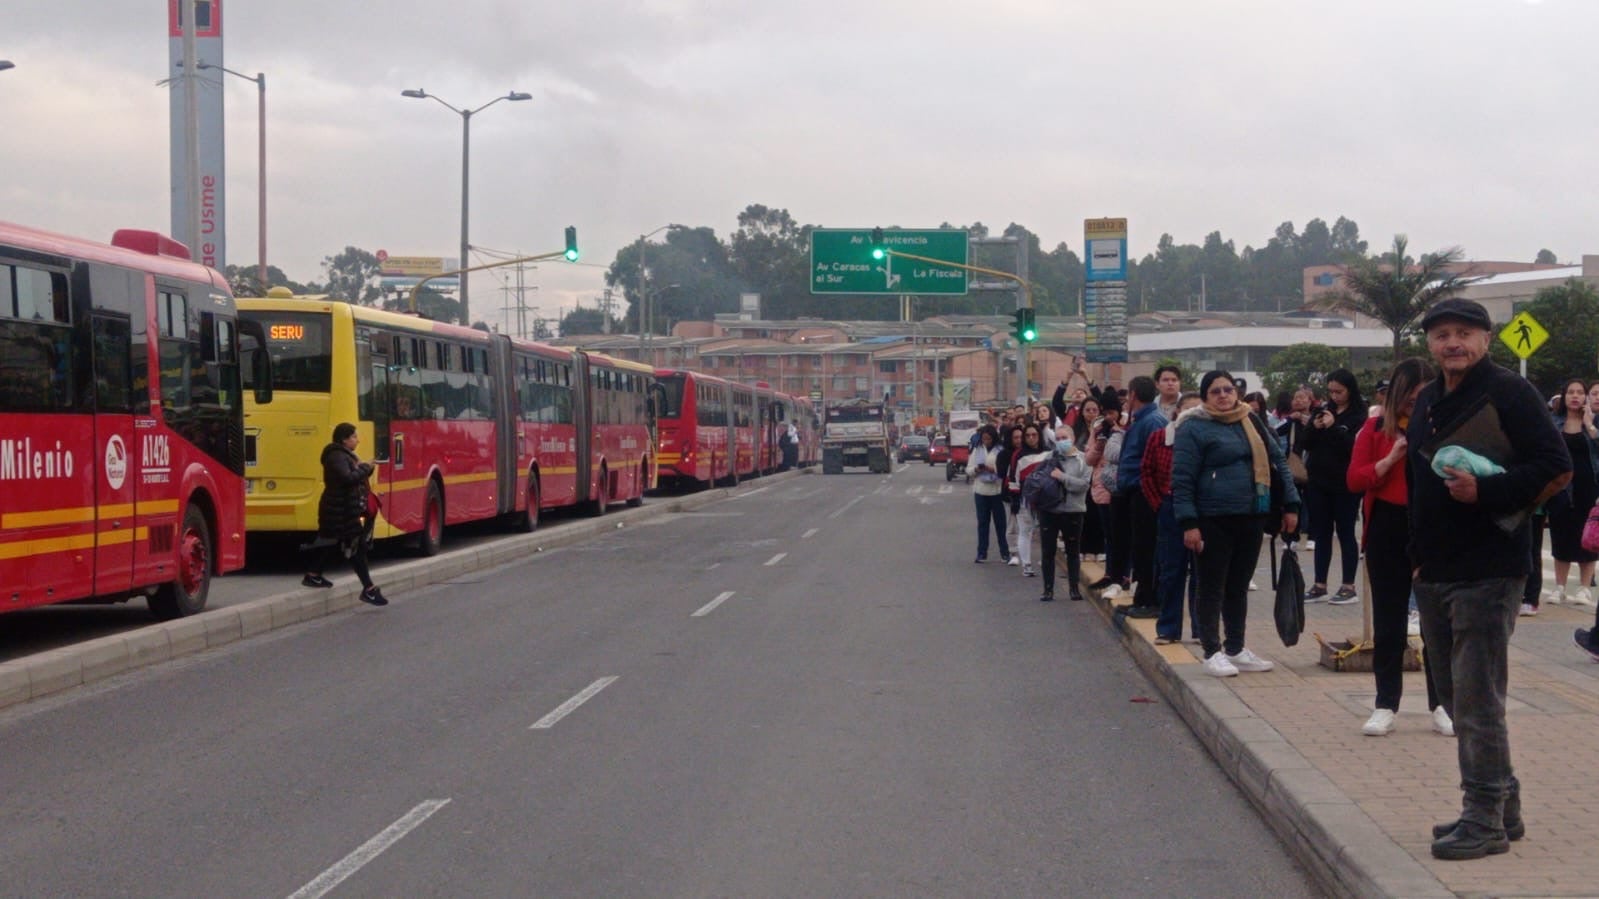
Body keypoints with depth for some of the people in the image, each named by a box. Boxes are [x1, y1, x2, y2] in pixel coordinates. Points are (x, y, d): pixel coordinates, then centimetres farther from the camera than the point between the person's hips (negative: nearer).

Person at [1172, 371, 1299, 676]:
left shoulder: (1252, 423, 12)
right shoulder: (1194, 429, -6)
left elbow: (1278, 461, 16)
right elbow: (1182, 479, -9)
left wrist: (1291, 504, 9)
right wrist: (1188, 523, -16)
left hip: (1251, 518, 6)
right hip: (1214, 521, -6)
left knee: (1239, 586, 14)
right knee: (1213, 587, 1)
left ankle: (1236, 649, 23)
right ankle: (1213, 652, 7)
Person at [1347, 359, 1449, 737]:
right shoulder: (1376, 428, 3)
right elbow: (1355, 481, -3)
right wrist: (1392, 458, -16)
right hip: (1388, 531, 0)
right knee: (1389, 620, 6)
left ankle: (1441, 704, 12)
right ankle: (1385, 705, 13)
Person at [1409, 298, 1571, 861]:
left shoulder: (1508, 394, -9)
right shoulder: (1428, 402, 15)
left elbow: (1557, 470, -14)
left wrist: (1484, 491, -24)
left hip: (1487, 574, -9)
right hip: (1434, 575, 9)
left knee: (1476, 700, -8)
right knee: (1457, 698, 14)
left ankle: (1486, 820, -2)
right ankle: (1502, 808, 24)